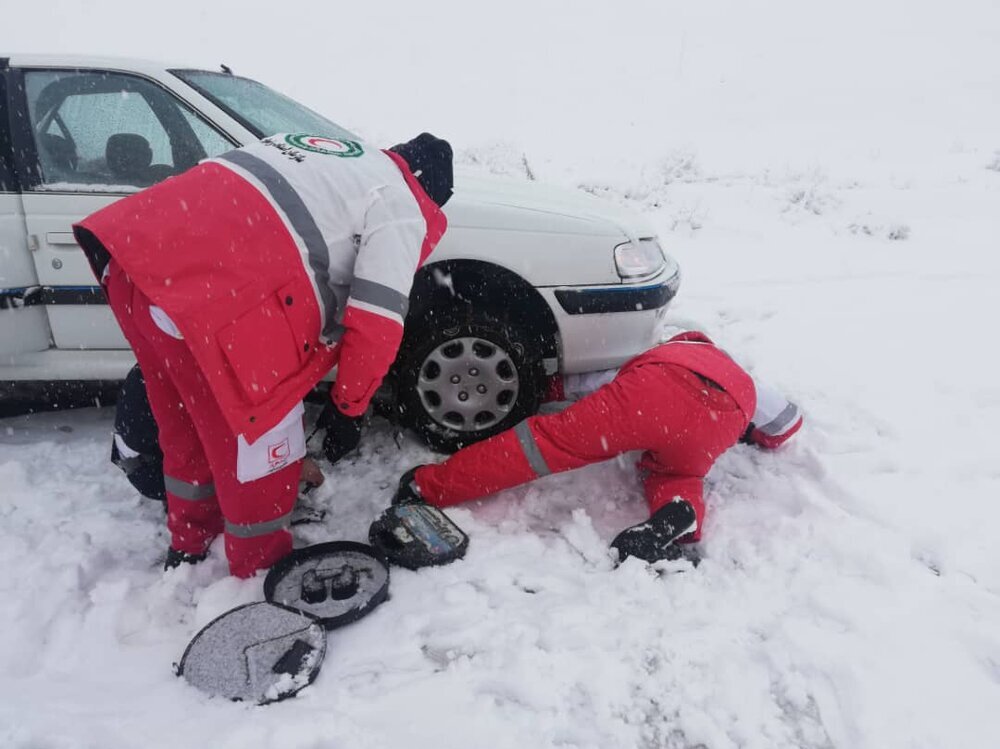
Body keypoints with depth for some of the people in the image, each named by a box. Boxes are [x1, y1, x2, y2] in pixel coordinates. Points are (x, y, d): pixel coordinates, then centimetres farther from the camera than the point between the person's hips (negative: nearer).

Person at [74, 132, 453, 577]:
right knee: (259, 436, 11)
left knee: (188, 423, 27)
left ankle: (188, 546, 48)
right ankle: (262, 569, 33)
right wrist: (350, 405, 12)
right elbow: (377, 324, -3)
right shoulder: (401, 208, 5)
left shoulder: (315, 148, 28)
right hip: (205, 290, -9)